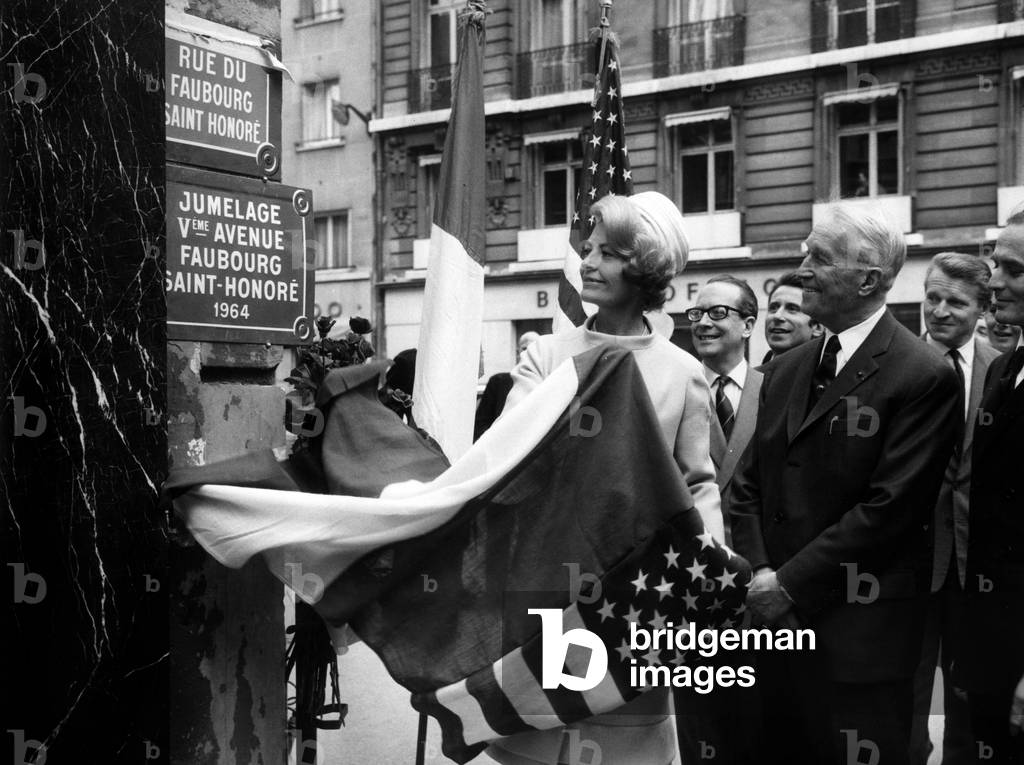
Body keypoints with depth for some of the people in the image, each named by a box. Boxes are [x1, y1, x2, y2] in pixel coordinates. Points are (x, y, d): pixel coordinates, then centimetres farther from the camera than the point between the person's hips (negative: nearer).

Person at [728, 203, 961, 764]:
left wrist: (790, 583, -13)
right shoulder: (785, 370, 11)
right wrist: (758, 574, -5)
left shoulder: (922, 377, -11)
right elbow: (747, 485, 11)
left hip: (858, 634, -6)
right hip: (776, 619, 6)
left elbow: (889, 508, -16)